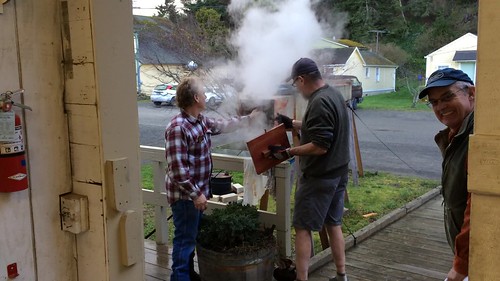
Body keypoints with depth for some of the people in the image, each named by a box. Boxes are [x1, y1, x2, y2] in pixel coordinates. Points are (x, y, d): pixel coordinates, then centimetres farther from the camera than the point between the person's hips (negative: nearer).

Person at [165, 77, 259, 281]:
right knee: (185, 239, 1)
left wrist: (248, 118, 30)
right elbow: (177, 168, -26)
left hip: (198, 191, 10)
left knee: (193, 236, 21)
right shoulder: (178, 127, -24)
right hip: (185, 195, -10)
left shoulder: (200, 121, 6)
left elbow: (222, 126, 25)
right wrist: (195, 193, -24)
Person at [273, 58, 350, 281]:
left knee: (303, 228, 0)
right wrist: (292, 124, 22)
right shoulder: (334, 94, 8)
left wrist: (289, 152, -19)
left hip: (319, 176, -10)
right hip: (338, 172, 10)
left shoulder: (319, 102, -22)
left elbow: (320, 146, -26)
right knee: (333, 224, 18)